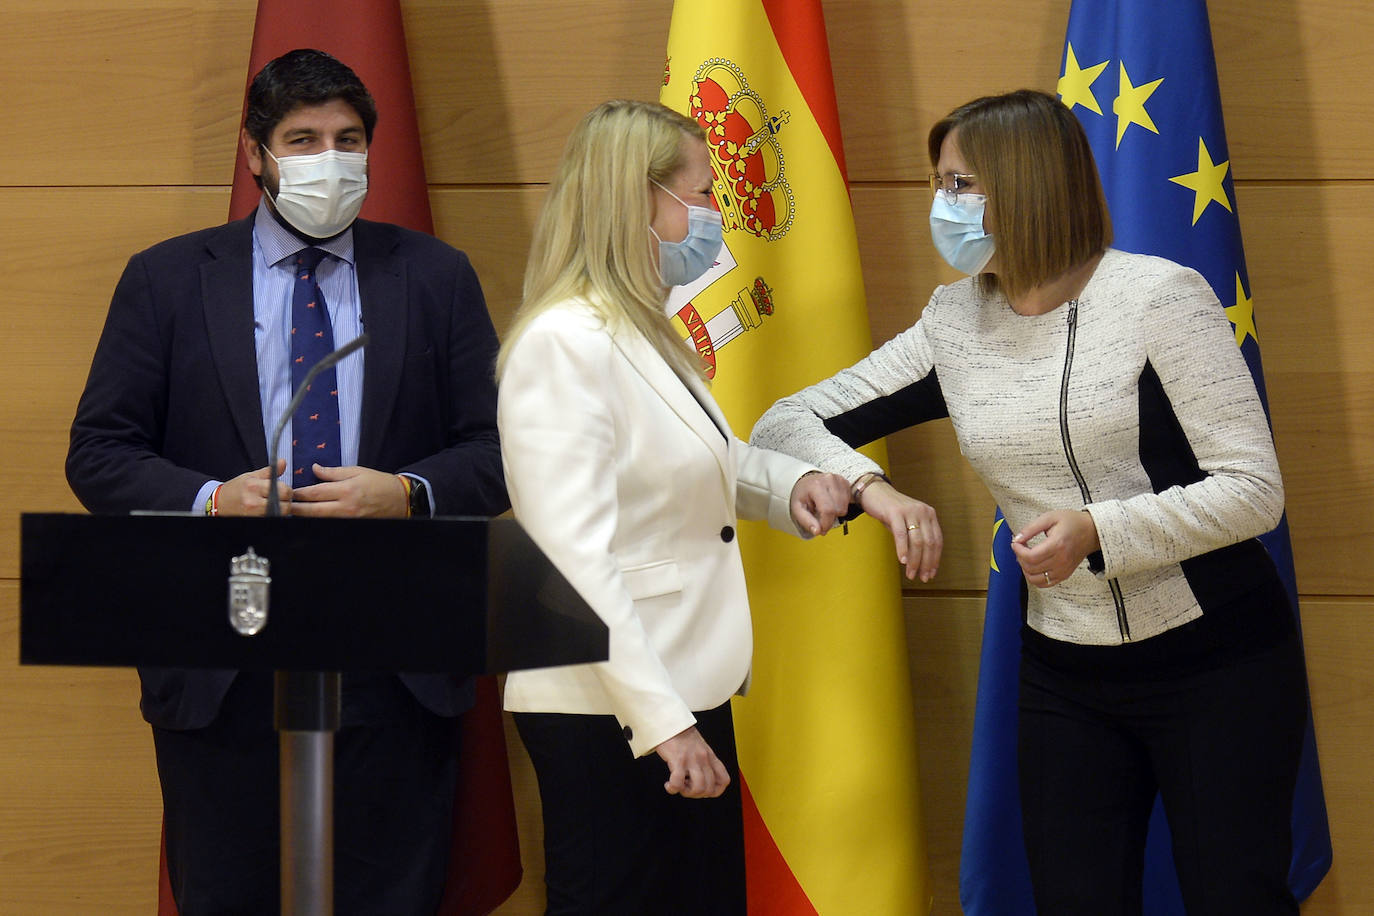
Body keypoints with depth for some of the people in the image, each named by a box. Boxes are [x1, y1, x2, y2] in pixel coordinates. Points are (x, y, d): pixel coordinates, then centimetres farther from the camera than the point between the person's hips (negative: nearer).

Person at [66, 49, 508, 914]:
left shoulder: (437, 279, 10)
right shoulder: (166, 280, 7)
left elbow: (498, 450, 7)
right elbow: (99, 453, 4)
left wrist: (407, 493, -13)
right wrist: (210, 500, -14)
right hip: (220, 674, 0)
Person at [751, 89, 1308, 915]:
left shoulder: (1158, 296, -12)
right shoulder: (953, 328, 3)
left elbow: (1255, 488, -15)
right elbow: (786, 426, 3)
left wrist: (1098, 531, -27)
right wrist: (872, 487, -18)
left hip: (1219, 663, -4)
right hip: (1066, 681, 5)